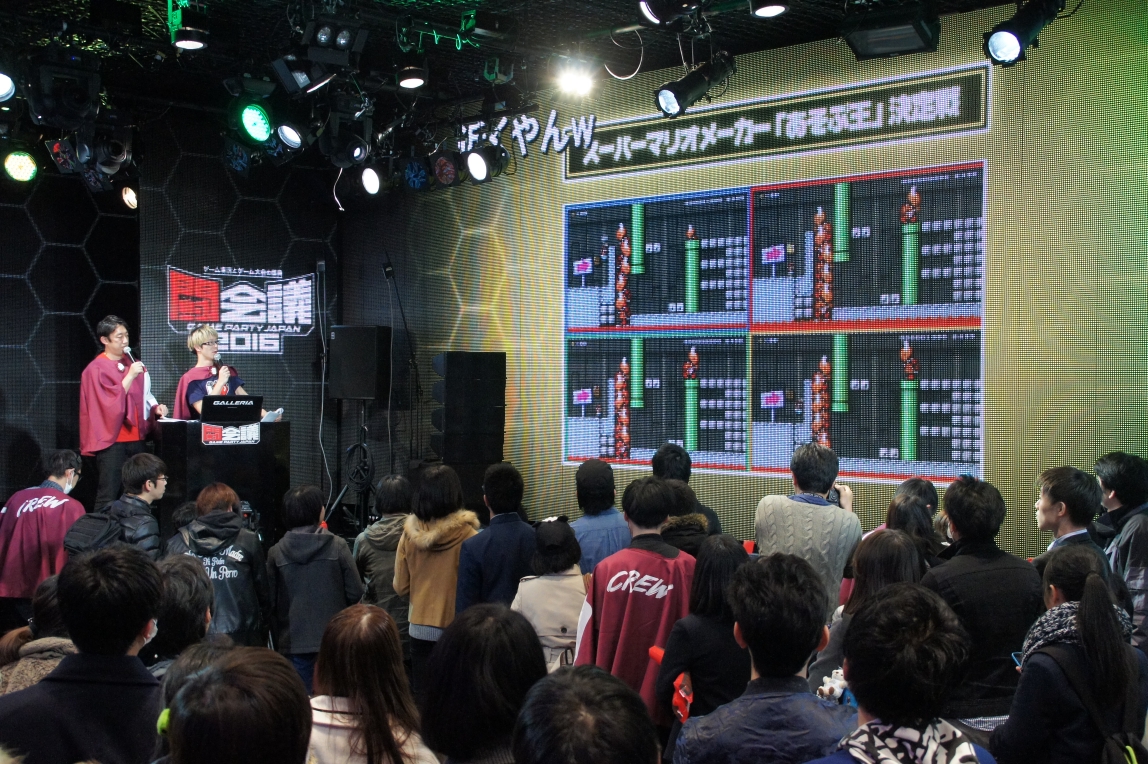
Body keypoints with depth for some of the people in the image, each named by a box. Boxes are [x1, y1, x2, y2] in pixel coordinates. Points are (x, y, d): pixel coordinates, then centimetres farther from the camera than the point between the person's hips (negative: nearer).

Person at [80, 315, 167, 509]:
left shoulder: (134, 366, 13)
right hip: (111, 441, -6)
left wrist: (155, 407, 0)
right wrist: (130, 376, -18)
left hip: (136, 439, 6)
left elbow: (144, 395, 20)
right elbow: (110, 402, -16)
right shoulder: (96, 369, -7)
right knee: (108, 496, -5)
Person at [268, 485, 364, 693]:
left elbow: (271, 601, 1)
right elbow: (355, 592, -6)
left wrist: (278, 638, 13)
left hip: (293, 642, 1)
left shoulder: (276, 553, -3)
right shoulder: (337, 547, -8)